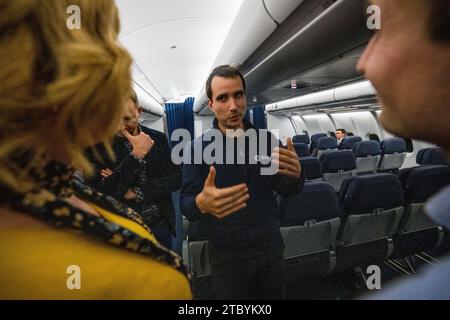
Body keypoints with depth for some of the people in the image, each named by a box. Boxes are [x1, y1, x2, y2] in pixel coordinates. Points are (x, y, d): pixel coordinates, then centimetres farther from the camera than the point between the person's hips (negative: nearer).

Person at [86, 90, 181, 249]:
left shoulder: (158, 138, 0)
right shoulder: (97, 146, -10)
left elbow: (175, 179, -4)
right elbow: (101, 193, -18)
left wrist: (136, 193, -16)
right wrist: (136, 155, -22)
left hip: (161, 227, 3)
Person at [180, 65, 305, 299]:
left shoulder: (266, 139, -3)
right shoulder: (197, 149, -12)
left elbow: (285, 191, 0)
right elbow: (185, 204, -16)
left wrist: (295, 174, -23)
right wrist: (202, 203, -40)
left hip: (271, 246, 3)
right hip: (228, 255, -2)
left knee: (275, 296, 22)